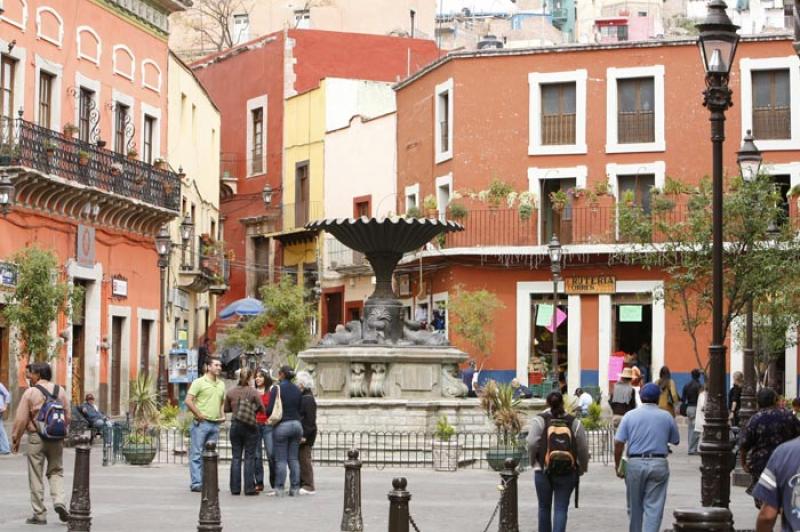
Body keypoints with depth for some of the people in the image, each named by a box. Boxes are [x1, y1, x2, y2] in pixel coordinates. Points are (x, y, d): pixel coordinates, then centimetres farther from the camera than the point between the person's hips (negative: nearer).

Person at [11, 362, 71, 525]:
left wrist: (15, 439, 1)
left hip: (36, 438, -4)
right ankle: (59, 501, -8)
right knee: (56, 472, 15)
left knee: (36, 476, 4)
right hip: (56, 438, 4)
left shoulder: (30, 392, -8)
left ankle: (39, 514, 5)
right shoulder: (60, 391, 5)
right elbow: (68, 417, 7)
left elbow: (21, 419, -9)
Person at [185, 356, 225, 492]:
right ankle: (196, 483, -4)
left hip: (215, 424, 7)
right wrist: (199, 415, -12)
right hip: (201, 424, -7)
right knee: (197, 454, -5)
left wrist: (222, 415, 10)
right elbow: (188, 401, -10)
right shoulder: (199, 382, -5)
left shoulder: (221, 384, 16)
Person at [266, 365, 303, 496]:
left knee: (281, 459, -1)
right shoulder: (297, 390, 7)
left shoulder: (276, 389, -10)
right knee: (294, 458, 9)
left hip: (282, 425, -5)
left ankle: (279, 488, 0)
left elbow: (270, 410, -12)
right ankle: (294, 488, 9)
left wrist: (268, 415, 8)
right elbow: (300, 409, 7)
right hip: (296, 424, 5)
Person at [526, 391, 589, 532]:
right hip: (567, 472, 0)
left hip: (543, 470, 0)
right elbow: (583, 448, 2)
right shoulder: (574, 422, 0)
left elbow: (532, 443, -11)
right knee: (561, 508, 1)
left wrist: (533, 461, 6)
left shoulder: (540, 420, -4)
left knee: (544, 507, 15)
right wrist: (582, 468, 16)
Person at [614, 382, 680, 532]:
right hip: (659, 464, -1)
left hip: (635, 463, 1)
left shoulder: (630, 415, 1)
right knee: (654, 507, -1)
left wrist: (618, 466, 4)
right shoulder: (667, 416, 2)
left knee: (634, 507, 15)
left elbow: (618, 443, -3)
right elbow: (675, 441, 12)